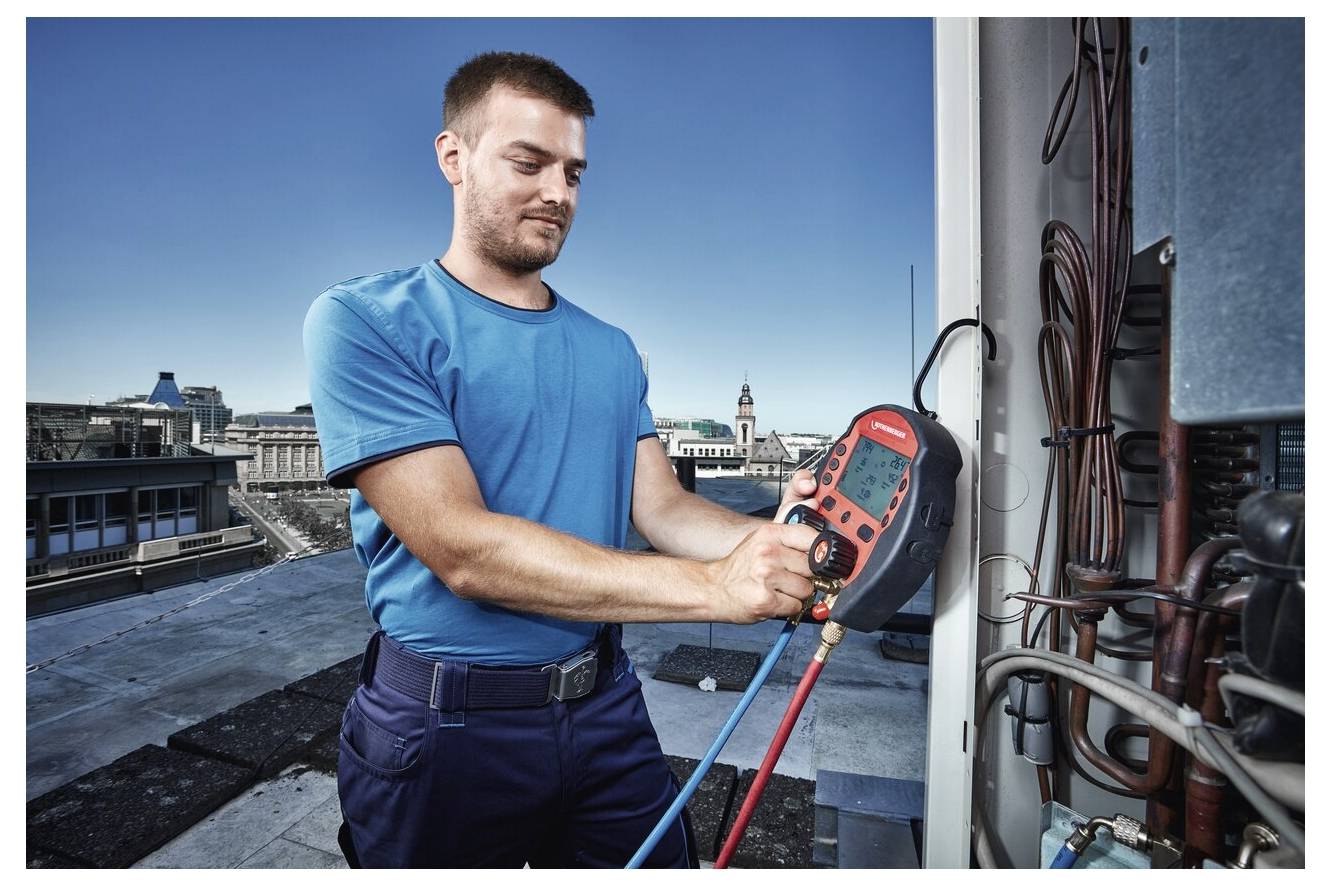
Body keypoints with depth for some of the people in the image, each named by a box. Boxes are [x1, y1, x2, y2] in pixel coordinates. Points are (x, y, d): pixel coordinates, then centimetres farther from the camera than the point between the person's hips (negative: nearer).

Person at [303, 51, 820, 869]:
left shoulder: (612, 352, 5)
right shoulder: (366, 323, -13)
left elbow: (662, 507, -1)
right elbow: (462, 549, -24)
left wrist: (768, 539, -22)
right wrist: (713, 586, -28)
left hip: (608, 709, 5)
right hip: (444, 730, -3)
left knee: (658, 863, 20)